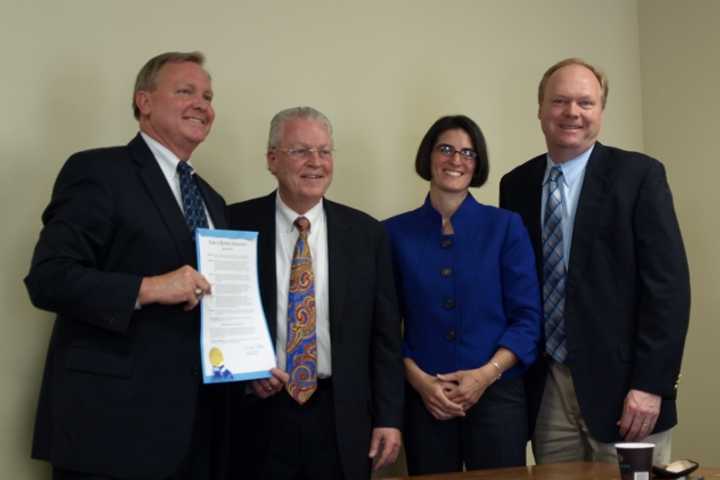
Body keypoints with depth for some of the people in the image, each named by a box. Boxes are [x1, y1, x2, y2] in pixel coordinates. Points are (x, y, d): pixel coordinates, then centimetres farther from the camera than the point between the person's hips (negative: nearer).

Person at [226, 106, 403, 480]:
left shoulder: (366, 233, 3)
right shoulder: (237, 224, -2)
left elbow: (384, 334, 3)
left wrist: (388, 417, 0)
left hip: (342, 419, 2)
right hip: (258, 417, -1)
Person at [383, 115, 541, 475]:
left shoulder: (506, 227, 1)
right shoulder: (396, 233, 3)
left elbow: (528, 317, -1)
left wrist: (487, 373, -12)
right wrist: (418, 379, -10)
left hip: (497, 393, 0)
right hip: (423, 398, 1)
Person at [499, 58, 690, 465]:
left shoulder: (639, 175, -4)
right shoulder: (516, 185, 8)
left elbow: (668, 283, -9)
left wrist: (651, 384, -15)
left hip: (619, 383, -3)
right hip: (545, 389, 4)